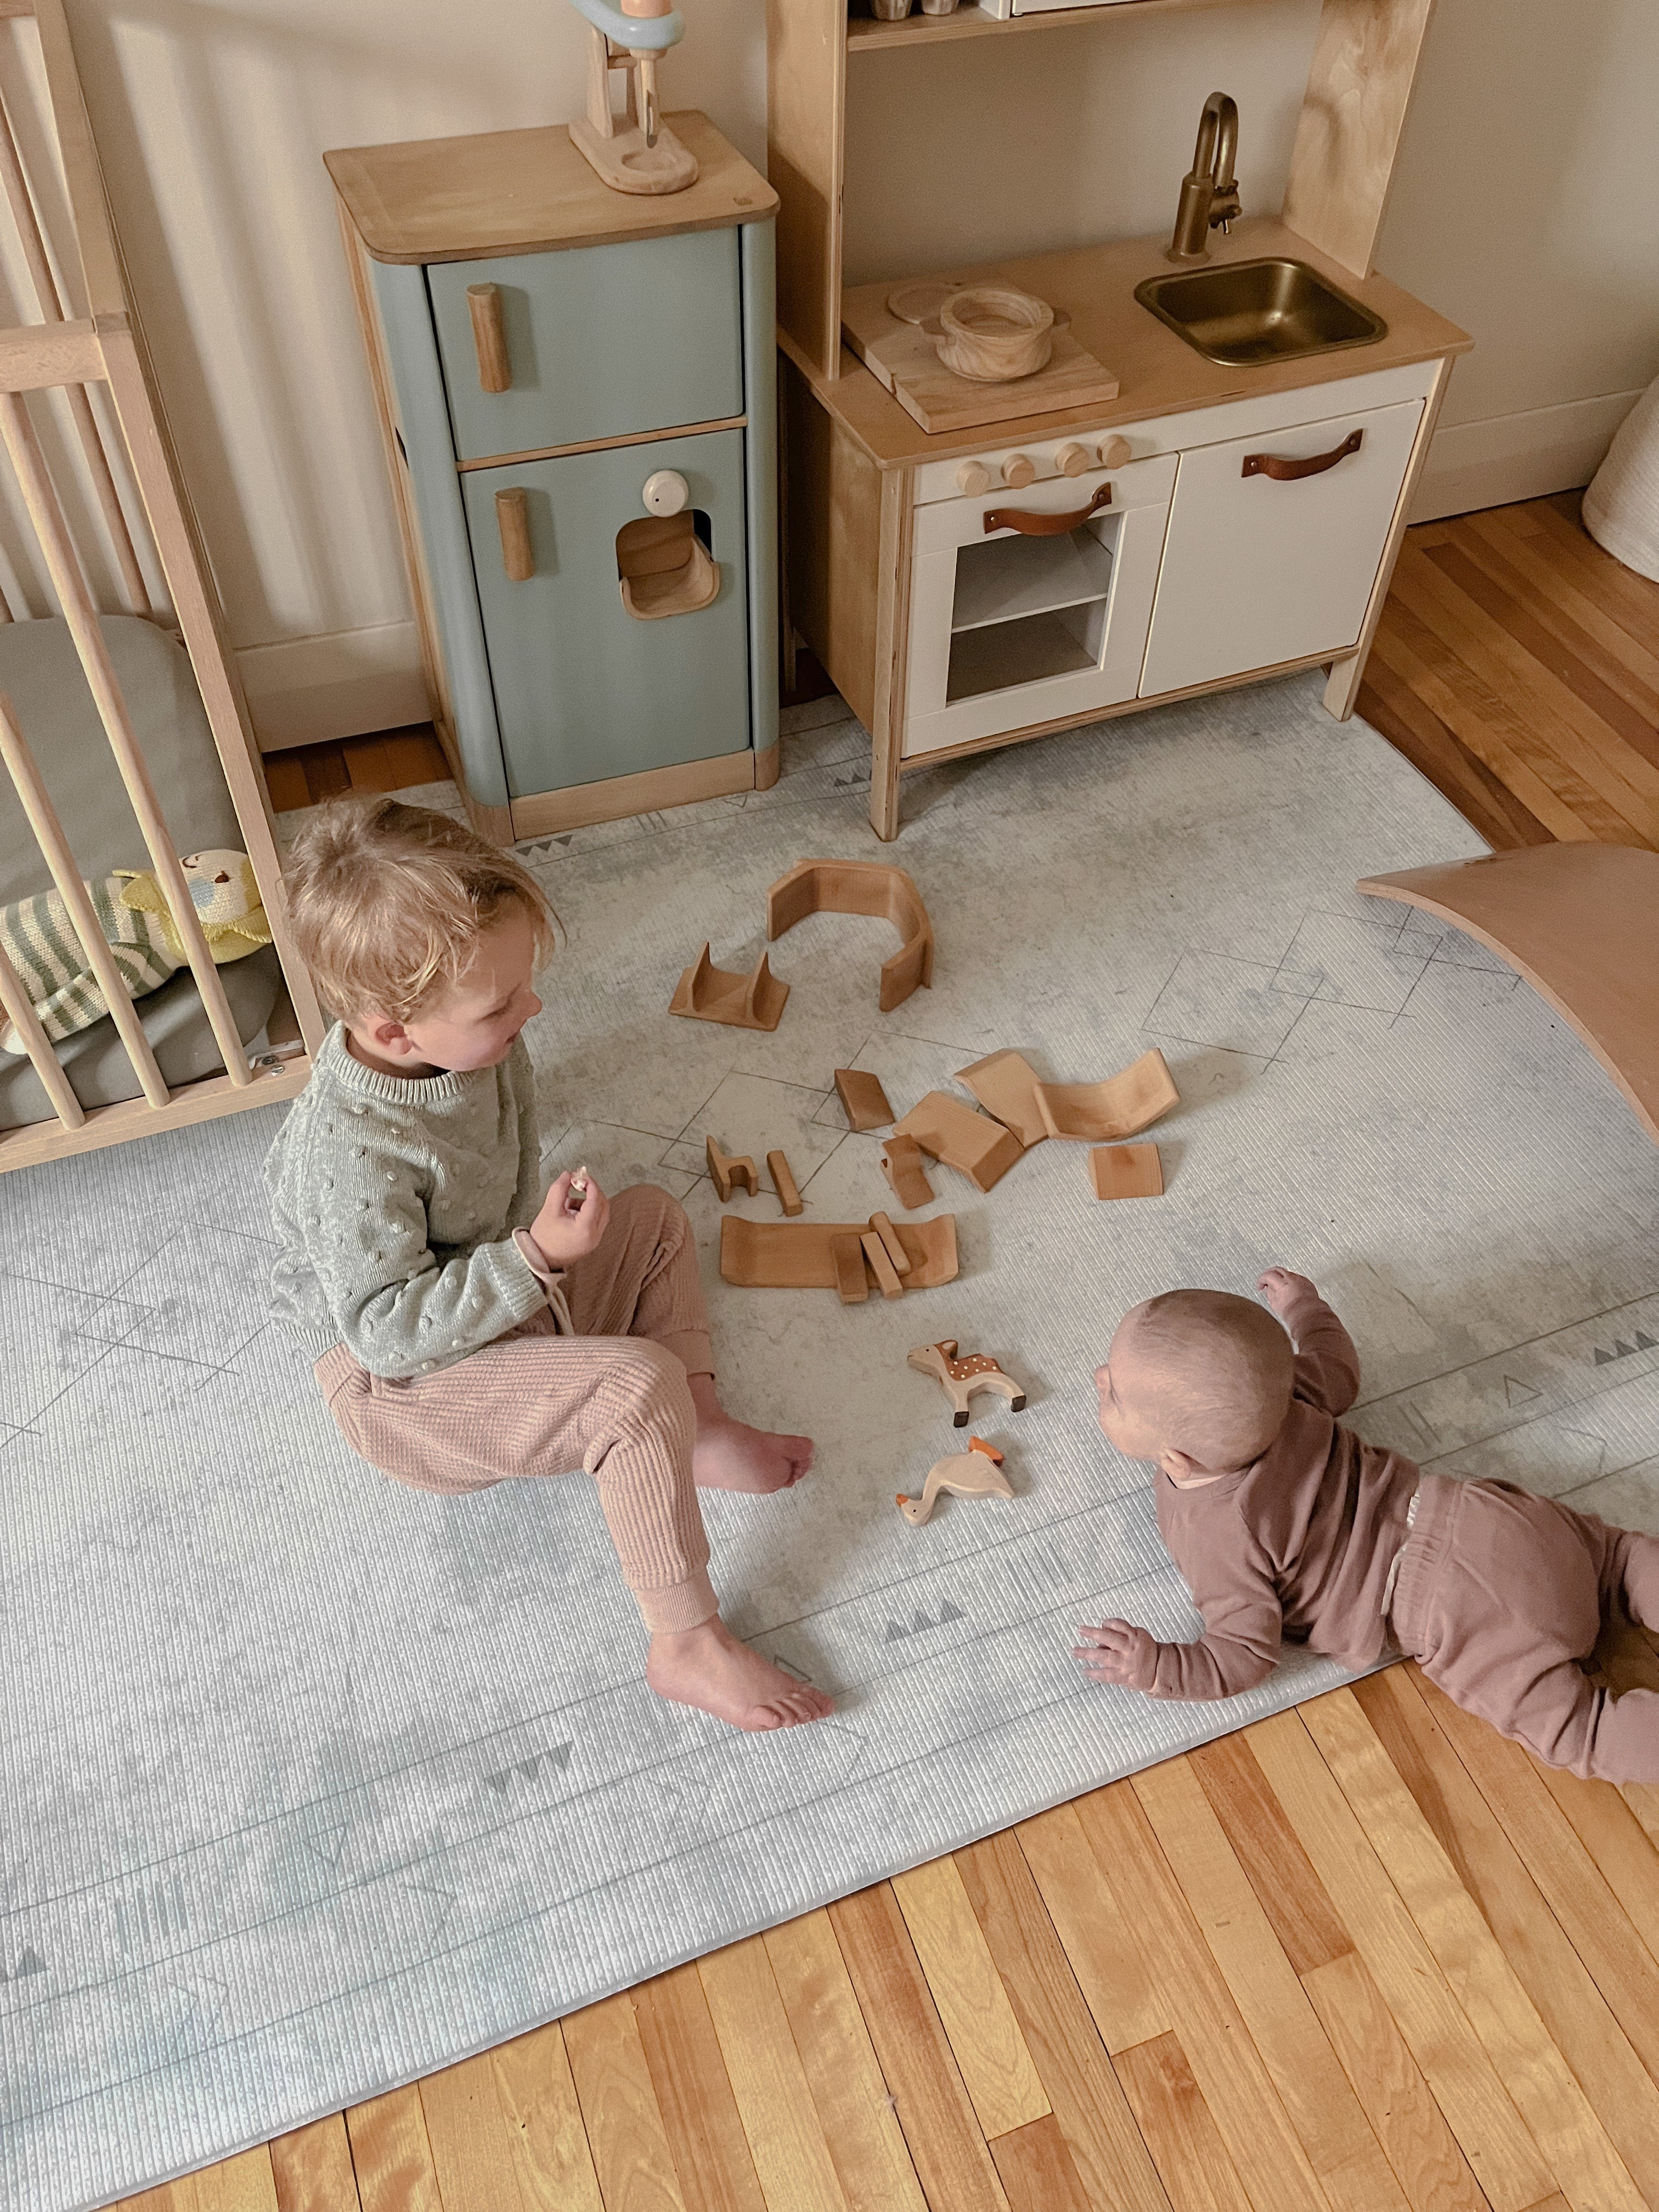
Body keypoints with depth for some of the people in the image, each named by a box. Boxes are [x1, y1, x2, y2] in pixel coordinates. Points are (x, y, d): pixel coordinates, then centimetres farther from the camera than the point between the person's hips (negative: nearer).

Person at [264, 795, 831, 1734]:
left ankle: (702, 1434, 5)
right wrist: (535, 1257, -34)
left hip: (509, 1298, 9)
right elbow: (385, 1329, -31)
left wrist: (543, 1224, 1)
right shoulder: (350, 1154, -36)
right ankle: (687, 1642, -16)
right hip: (407, 1384, -9)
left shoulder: (469, 1045, -10)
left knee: (655, 1220, 13)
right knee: (639, 1384, -26)